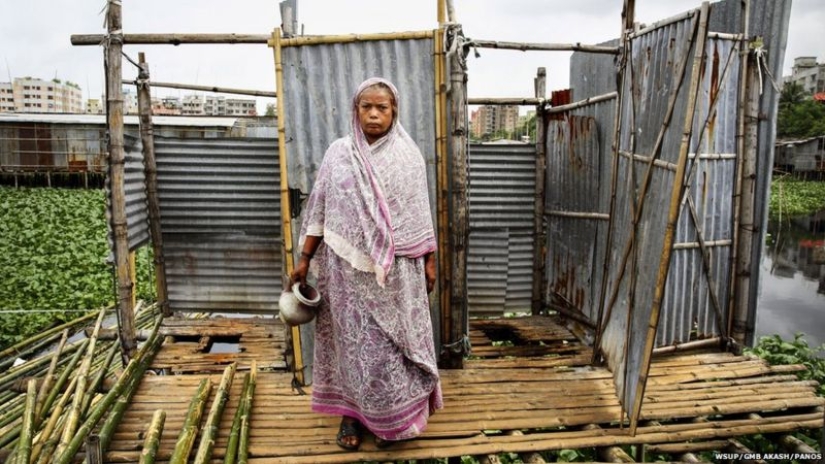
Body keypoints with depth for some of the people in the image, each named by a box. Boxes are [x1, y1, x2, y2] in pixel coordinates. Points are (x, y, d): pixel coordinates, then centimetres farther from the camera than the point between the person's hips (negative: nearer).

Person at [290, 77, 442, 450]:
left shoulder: (409, 155, 1)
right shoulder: (338, 153, 2)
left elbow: (419, 214, 3)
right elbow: (319, 211, 3)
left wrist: (430, 261, 2)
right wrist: (304, 259, 2)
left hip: (397, 269, 0)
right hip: (350, 267, 1)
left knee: (395, 339, 7)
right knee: (353, 338, 9)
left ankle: (394, 417, 23)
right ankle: (351, 411, 25)